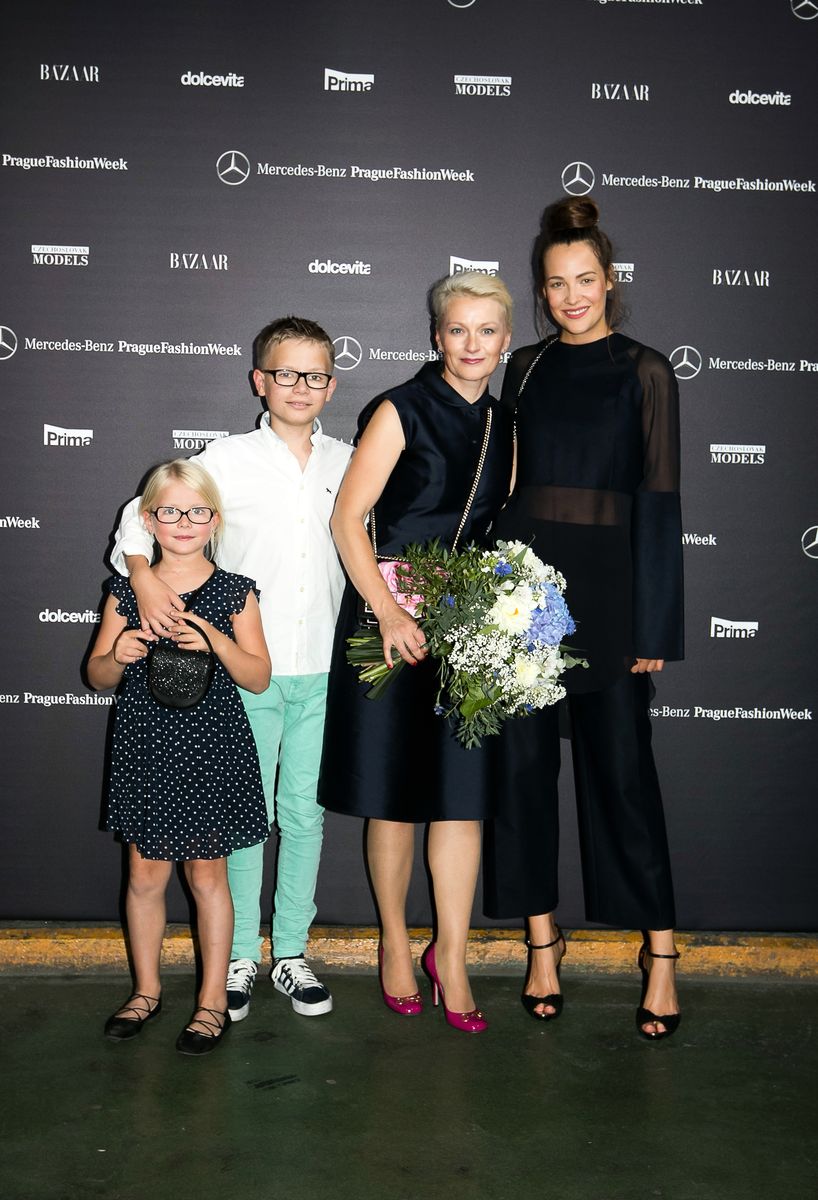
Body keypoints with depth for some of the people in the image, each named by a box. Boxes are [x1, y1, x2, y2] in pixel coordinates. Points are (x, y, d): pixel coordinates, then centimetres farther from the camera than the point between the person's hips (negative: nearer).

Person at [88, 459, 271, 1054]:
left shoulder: (234, 592, -2)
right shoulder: (127, 591, 3)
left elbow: (259, 677, -5)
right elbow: (97, 676, 8)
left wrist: (215, 640, -21)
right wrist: (118, 655, -15)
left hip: (210, 749, -2)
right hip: (144, 748, 2)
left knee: (207, 874, 5)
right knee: (145, 873, 10)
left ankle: (213, 999, 20)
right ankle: (147, 988, 29)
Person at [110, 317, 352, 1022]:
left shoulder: (348, 464, 6)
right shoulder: (228, 459, -2)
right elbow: (142, 513, 1)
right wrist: (143, 573, -16)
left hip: (321, 671, 2)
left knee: (305, 812, 10)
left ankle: (290, 952, 24)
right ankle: (240, 956, 21)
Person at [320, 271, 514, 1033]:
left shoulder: (503, 426, 11)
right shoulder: (401, 411, -4)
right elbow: (347, 519, -9)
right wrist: (390, 613, -17)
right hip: (391, 614, -4)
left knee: (462, 793, 3)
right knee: (394, 790, 5)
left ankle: (450, 956, 15)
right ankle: (394, 943, 23)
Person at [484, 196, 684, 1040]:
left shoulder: (643, 372, 0)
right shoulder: (526, 368, 11)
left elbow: (658, 499, -4)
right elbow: (506, 483, 12)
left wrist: (653, 626, -9)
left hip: (605, 586, -4)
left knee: (621, 767, 0)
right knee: (523, 760, 5)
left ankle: (659, 953, 12)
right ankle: (542, 939, 18)